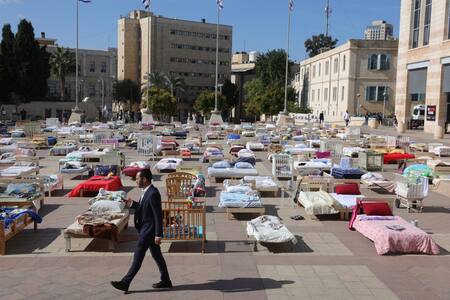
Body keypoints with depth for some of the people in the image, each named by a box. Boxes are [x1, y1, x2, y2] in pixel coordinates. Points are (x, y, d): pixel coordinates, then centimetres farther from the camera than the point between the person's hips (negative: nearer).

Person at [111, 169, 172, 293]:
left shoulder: (153, 193, -22)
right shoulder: (147, 191, 9)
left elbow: (158, 215, -22)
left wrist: (158, 235, -21)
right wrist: (132, 204, 4)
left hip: (149, 229, -10)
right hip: (146, 228, 10)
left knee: (138, 257, -2)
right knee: (157, 255, 15)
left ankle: (125, 283, 6)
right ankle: (166, 281, 25)